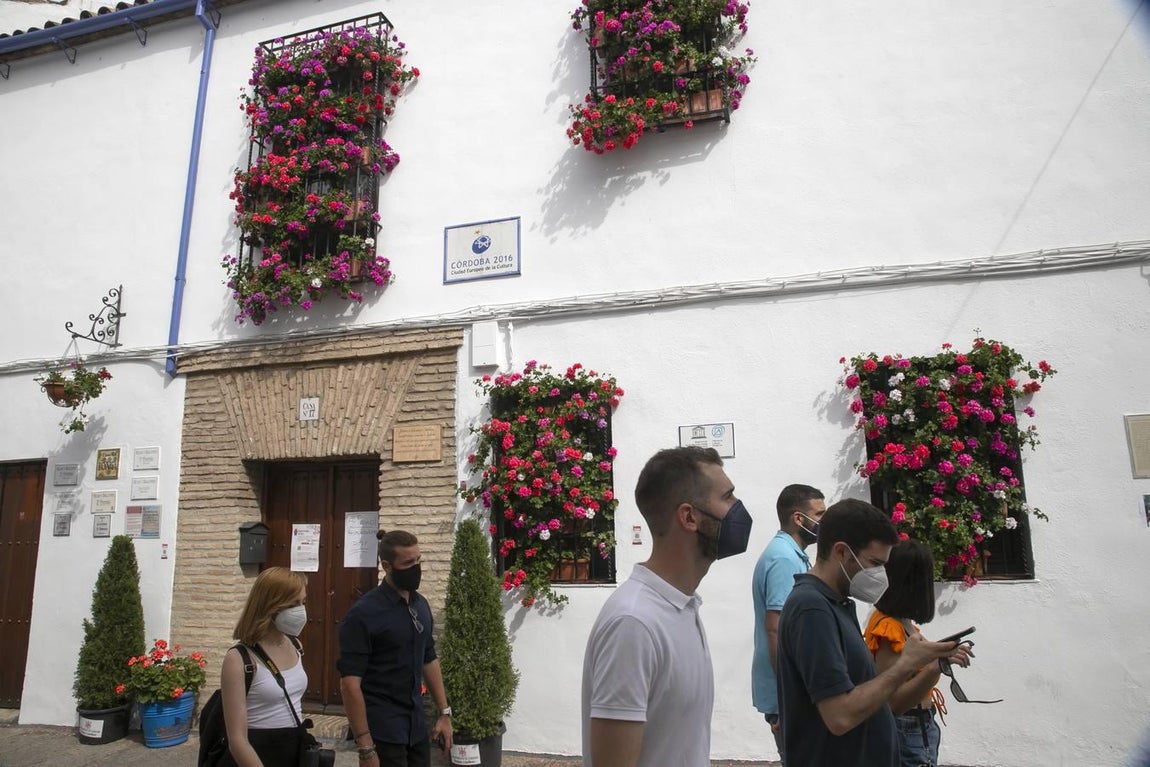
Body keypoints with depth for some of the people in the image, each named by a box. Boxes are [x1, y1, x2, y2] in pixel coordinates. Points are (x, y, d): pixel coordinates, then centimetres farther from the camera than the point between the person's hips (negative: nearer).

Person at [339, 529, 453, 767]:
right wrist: (365, 747, -19)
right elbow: (350, 684, -17)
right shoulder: (363, 614, -16)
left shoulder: (421, 605, 4)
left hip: (417, 726, 6)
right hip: (382, 731, -6)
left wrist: (444, 712, 11)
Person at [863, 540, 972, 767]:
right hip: (908, 733, -9)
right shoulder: (888, 628, -25)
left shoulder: (900, 621, 4)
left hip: (917, 728, 9)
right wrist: (937, 666, -41)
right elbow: (893, 702, -30)